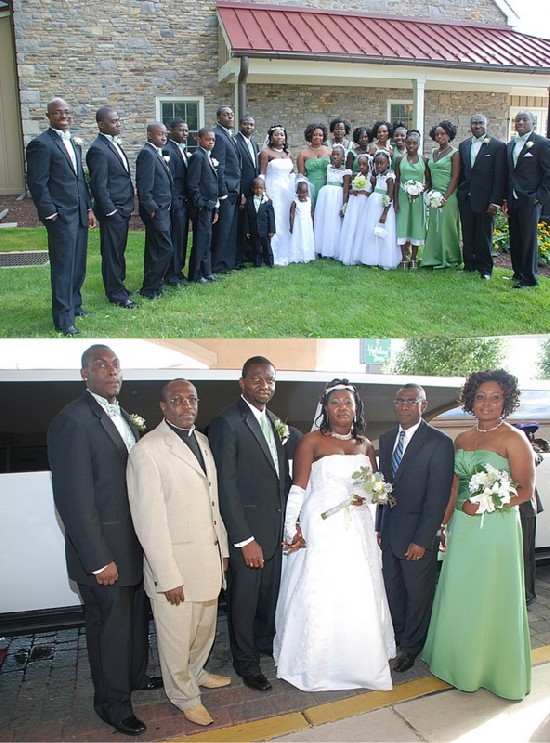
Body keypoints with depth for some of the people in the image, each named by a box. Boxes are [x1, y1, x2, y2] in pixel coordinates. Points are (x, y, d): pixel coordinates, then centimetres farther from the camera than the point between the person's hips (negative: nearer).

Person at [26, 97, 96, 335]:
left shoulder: (74, 143, 16)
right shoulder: (41, 144, -9)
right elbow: (37, 183, -12)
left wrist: (89, 208, 14)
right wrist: (50, 214, -14)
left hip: (79, 214, 8)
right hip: (61, 216, -8)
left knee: (78, 264, 13)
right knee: (63, 267, -3)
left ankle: (74, 304, 28)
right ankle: (64, 318, 4)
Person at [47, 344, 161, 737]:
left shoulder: (124, 417, 7)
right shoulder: (72, 421, -20)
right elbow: (74, 498, -22)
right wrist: (98, 560, -20)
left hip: (136, 544, 8)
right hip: (105, 551, -8)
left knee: (137, 617, 24)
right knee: (110, 627, 11)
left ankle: (135, 675, 48)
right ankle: (112, 701, 33)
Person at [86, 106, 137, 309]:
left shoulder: (114, 144, 13)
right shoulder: (98, 149, -15)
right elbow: (99, 185, -18)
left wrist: (128, 205, 14)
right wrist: (110, 211, -17)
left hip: (123, 208, 9)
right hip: (112, 211, -9)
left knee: (119, 251, 17)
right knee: (112, 252, 1)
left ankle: (118, 285, 28)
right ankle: (116, 294, 9)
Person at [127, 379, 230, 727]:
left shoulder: (202, 441, 7)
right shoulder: (147, 451, -18)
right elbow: (149, 519, -18)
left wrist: (223, 548, 11)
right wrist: (168, 577, -17)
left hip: (209, 556, 7)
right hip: (174, 562, -7)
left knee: (206, 627, 23)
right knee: (177, 636, 12)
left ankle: (196, 673, 50)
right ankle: (185, 695, 36)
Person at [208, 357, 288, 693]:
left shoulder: (274, 421, 9)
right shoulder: (227, 422, -16)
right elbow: (226, 485, -18)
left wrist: (287, 522, 8)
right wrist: (244, 539, -19)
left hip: (276, 526, 7)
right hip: (247, 530, -7)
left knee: (271, 592, 21)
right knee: (244, 599, 10)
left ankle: (266, 642, 44)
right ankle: (246, 661, 30)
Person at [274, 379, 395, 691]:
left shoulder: (366, 444, 10)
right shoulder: (312, 441, -6)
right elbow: (298, 488, -9)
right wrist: (292, 528, -17)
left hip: (357, 529, 5)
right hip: (321, 528, -5)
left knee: (359, 597, 9)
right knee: (318, 597, 0)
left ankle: (359, 661, 29)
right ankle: (314, 665, 19)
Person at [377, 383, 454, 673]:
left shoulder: (439, 442, -14)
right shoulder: (386, 438, 6)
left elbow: (438, 496, -16)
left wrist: (423, 540, -17)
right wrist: (378, 526, 6)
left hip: (418, 535, -5)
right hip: (389, 531, 5)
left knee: (418, 594, 13)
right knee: (392, 590, 18)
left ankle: (411, 646, 33)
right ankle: (396, 637, 40)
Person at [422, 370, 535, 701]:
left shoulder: (514, 438, -9)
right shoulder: (462, 439, 10)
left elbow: (526, 489, -13)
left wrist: (485, 504, -22)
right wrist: (445, 525, 11)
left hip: (497, 527, -6)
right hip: (462, 528, 6)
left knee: (491, 598, 4)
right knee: (458, 595, 14)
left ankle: (496, 671, 23)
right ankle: (460, 661, 34)